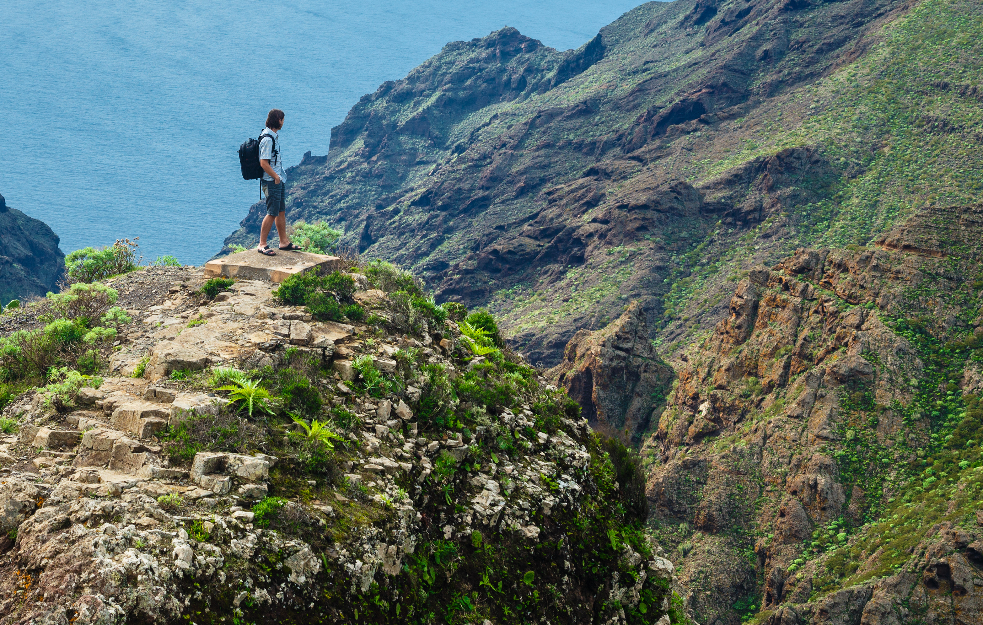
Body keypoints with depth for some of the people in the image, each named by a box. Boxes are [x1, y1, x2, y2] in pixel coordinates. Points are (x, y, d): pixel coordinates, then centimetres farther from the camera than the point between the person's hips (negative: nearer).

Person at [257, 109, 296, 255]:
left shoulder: (274, 136, 12)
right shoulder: (267, 139, -19)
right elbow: (264, 162, -22)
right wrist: (276, 177, -15)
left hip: (278, 180, 10)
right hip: (271, 182, -10)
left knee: (281, 211, 14)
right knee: (272, 213, -7)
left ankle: (284, 242, 23)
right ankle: (262, 245, -2)